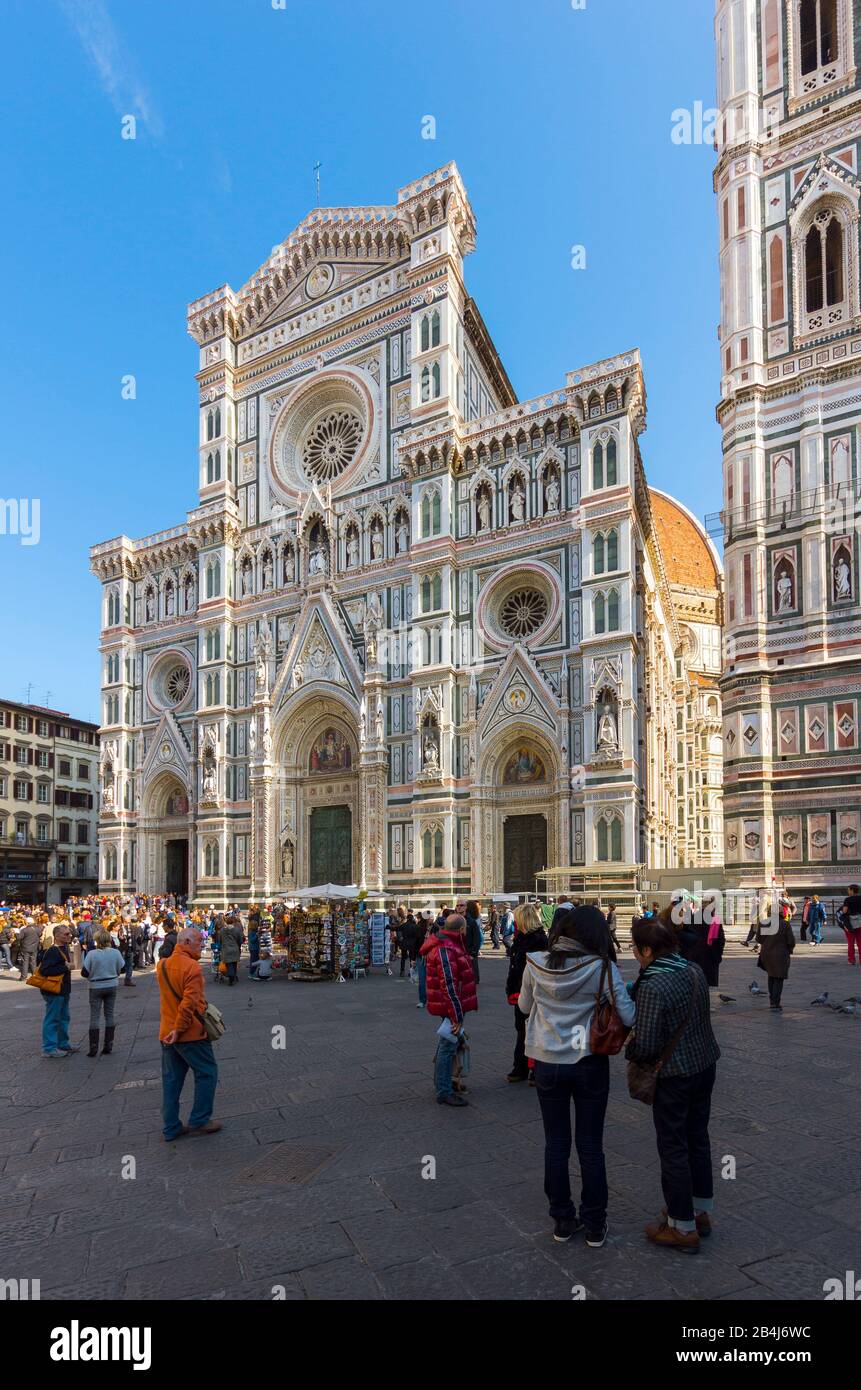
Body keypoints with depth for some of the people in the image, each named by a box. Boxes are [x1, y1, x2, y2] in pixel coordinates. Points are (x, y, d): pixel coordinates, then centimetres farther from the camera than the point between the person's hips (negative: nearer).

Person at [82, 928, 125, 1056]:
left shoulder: (91, 954, -17)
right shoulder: (116, 952, -9)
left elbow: (84, 972, -14)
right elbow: (122, 969, 0)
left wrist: (92, 975, 7)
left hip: (96, 987, -3)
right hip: (111, 986, 3)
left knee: (94, 1017, 5)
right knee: (109, 1015, 13)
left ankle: (93, 1047, 4)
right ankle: (108, 1045, 15)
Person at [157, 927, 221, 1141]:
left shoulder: (162, 965, 7)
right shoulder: (192, 967, -19)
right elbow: (190, 1003, -25)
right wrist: (178, 1030, -20)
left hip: (167, 1033, 8)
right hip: (191, 1034, -8)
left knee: (171, 1080, 14)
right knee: (207, 1073, 7)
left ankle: (171, 1128, 20)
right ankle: (199, 1121, 12)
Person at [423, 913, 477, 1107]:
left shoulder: (447, 944, 11)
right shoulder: (446, 950, -24)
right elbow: (449, 986, -26)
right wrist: (457, 1016, -23)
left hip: (453, 1006, 11)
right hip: (451, 1006, -11)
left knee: (448, 1043, 23)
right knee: (449, 1046, -2)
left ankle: (442, 1080, 38)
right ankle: (444, 1092, 7)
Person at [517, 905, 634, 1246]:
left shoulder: (536, 964, -9)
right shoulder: (602, 967, -16)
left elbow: (524, 1007, 6)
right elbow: (629, 1016, -15)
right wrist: (630, 993, 4)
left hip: (547, 1063, 2)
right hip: (590, 1064, -1)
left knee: (556, 1144, 15)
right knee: (590, 1147, 13)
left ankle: (563, 1220, 27)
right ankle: (594, 1226, 25)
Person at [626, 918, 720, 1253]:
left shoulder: (651, 988, -26)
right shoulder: (694, 971, -3)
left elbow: (646, 1046, -26)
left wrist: (629, 1049, -2)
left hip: (674, 1075, -8)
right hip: (705, 1065, 8)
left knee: (673, 1148, 7)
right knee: (698, 1138, 21)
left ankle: (683, 1228, 20)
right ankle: (701, 1211, 37)